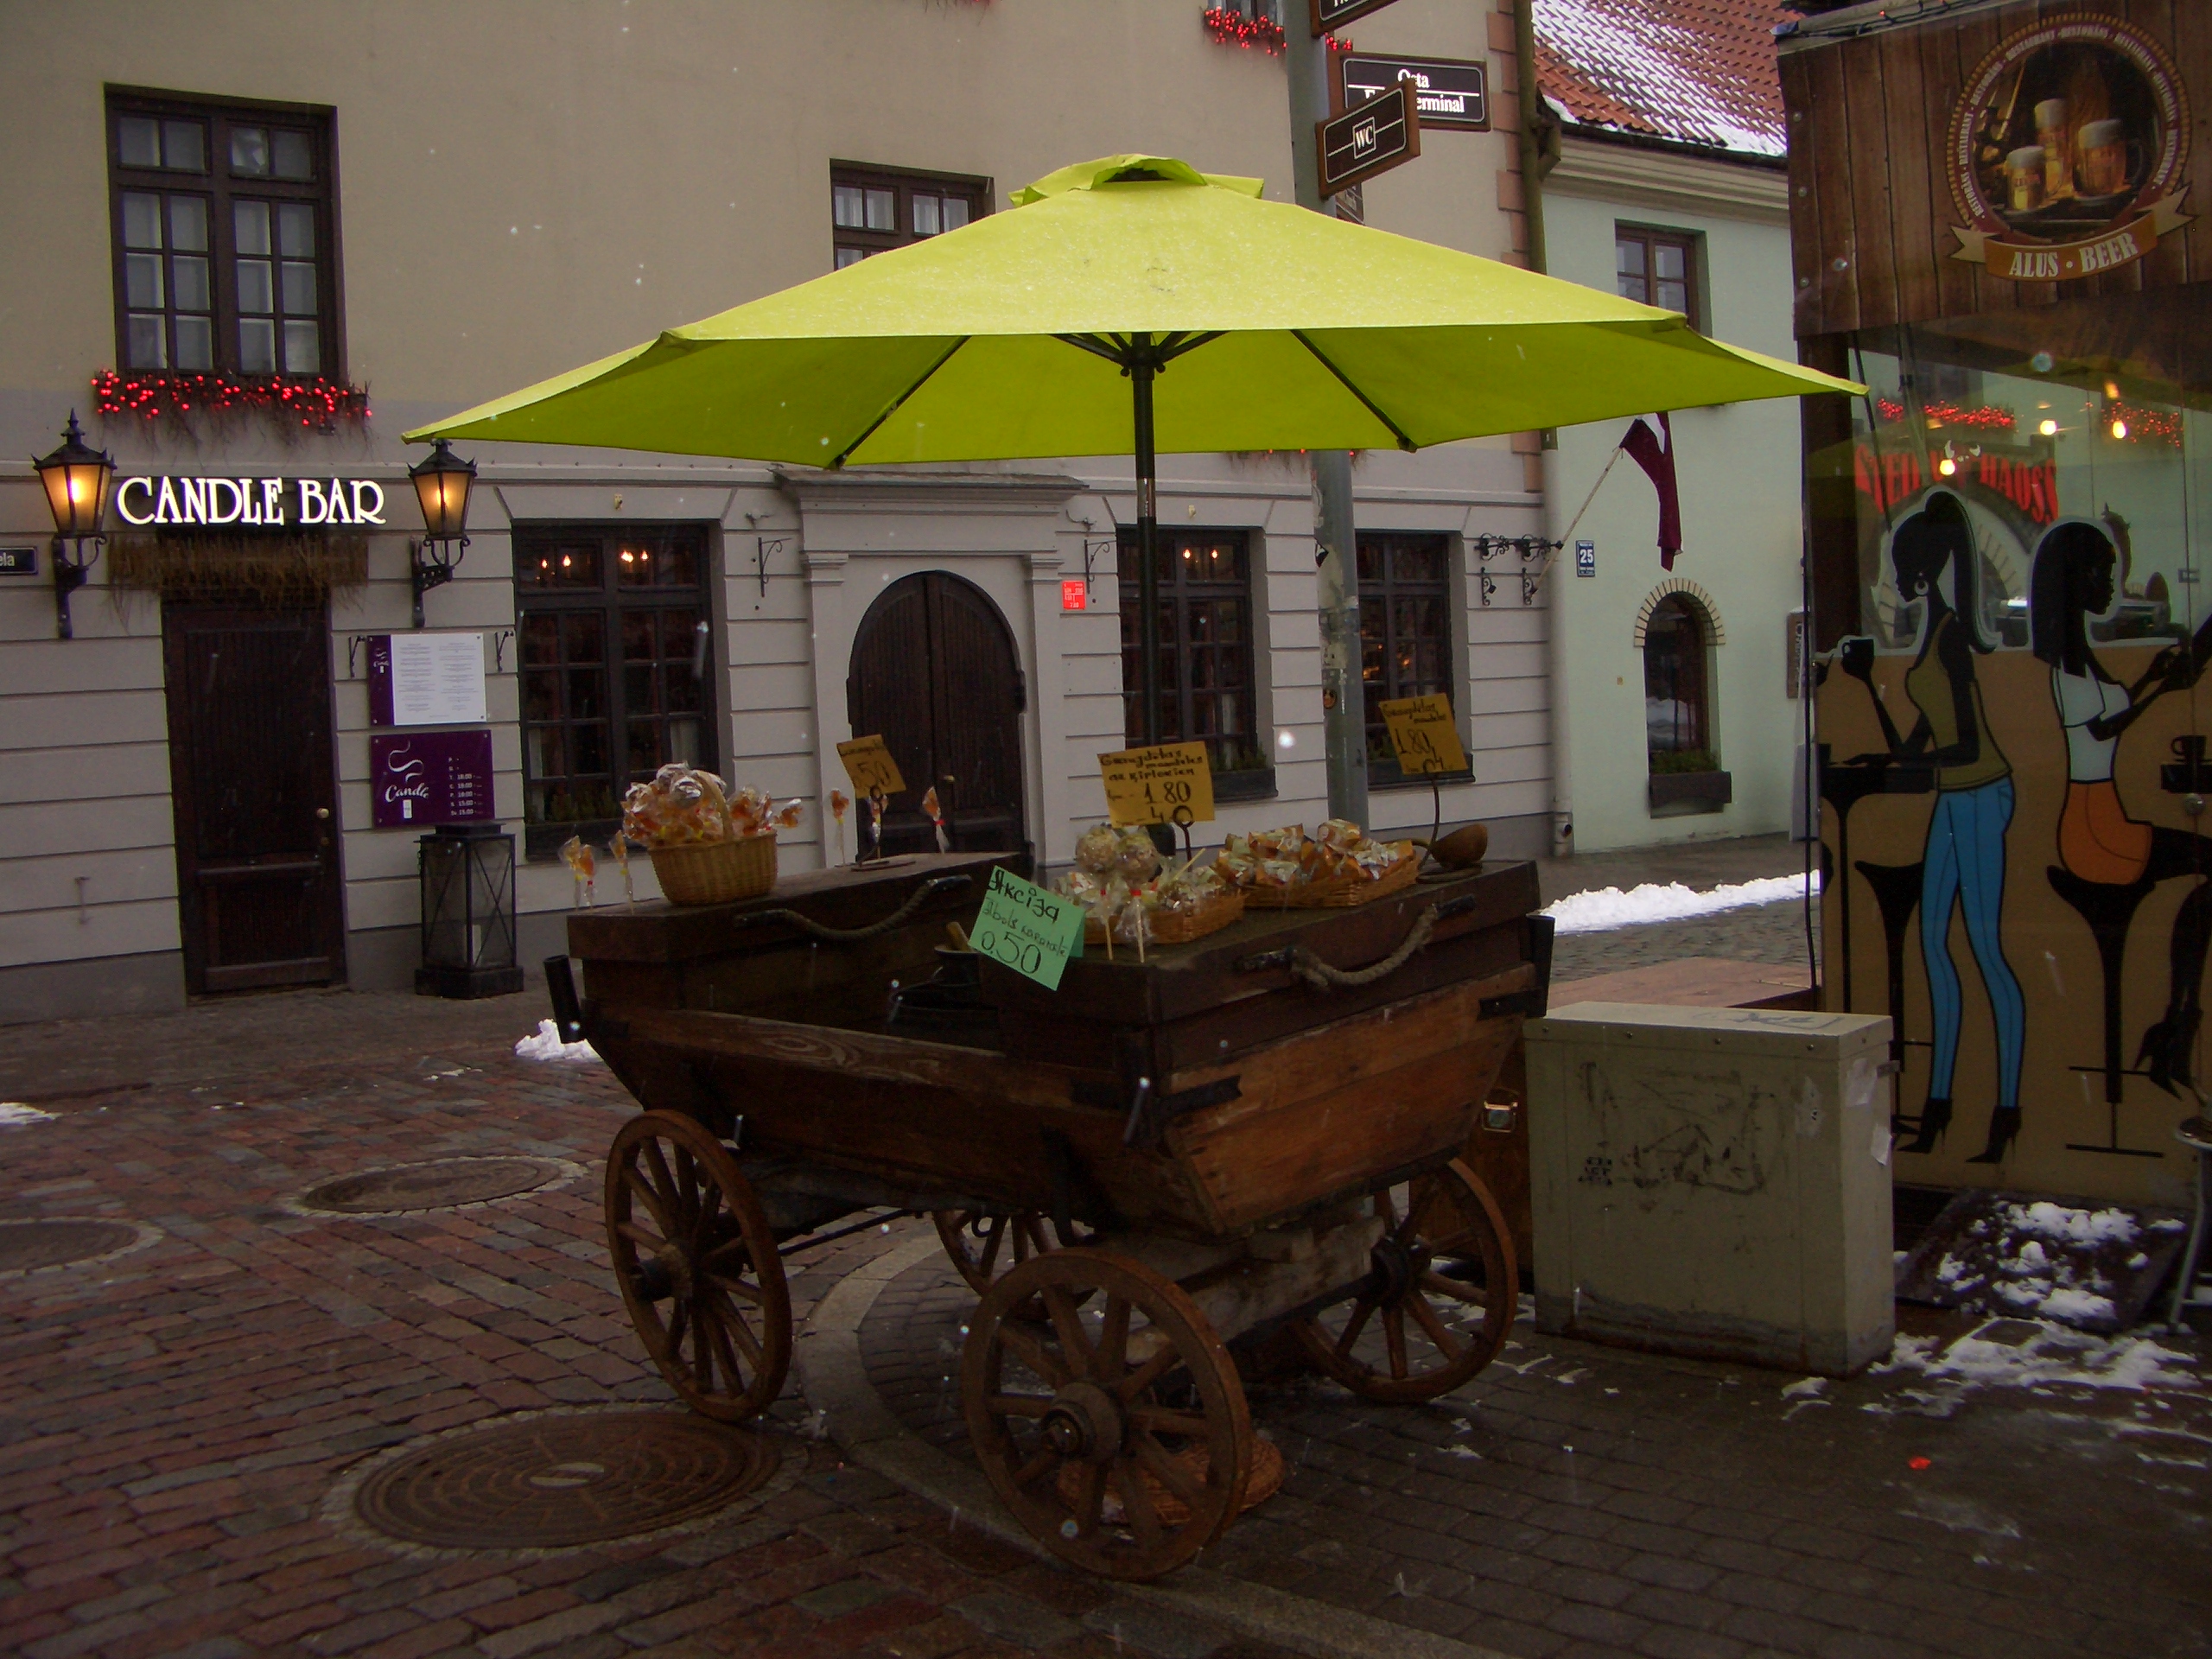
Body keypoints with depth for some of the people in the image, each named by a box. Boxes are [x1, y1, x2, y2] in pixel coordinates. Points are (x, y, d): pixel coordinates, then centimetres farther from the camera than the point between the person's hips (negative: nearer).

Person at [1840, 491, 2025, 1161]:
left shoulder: (1952, 633, -14)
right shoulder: (1932, 635, 15)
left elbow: (1968, 745, -19)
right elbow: (1914, 744, 20)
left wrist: (1891, 759, -17)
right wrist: (1870, 686, 27)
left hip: (1981, 794, -10)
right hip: (1952, 799, 10)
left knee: (1985, 946, -8)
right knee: (1934, 940, 8)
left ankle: (2007, 1112, -4)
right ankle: (1937, 1108, 14)